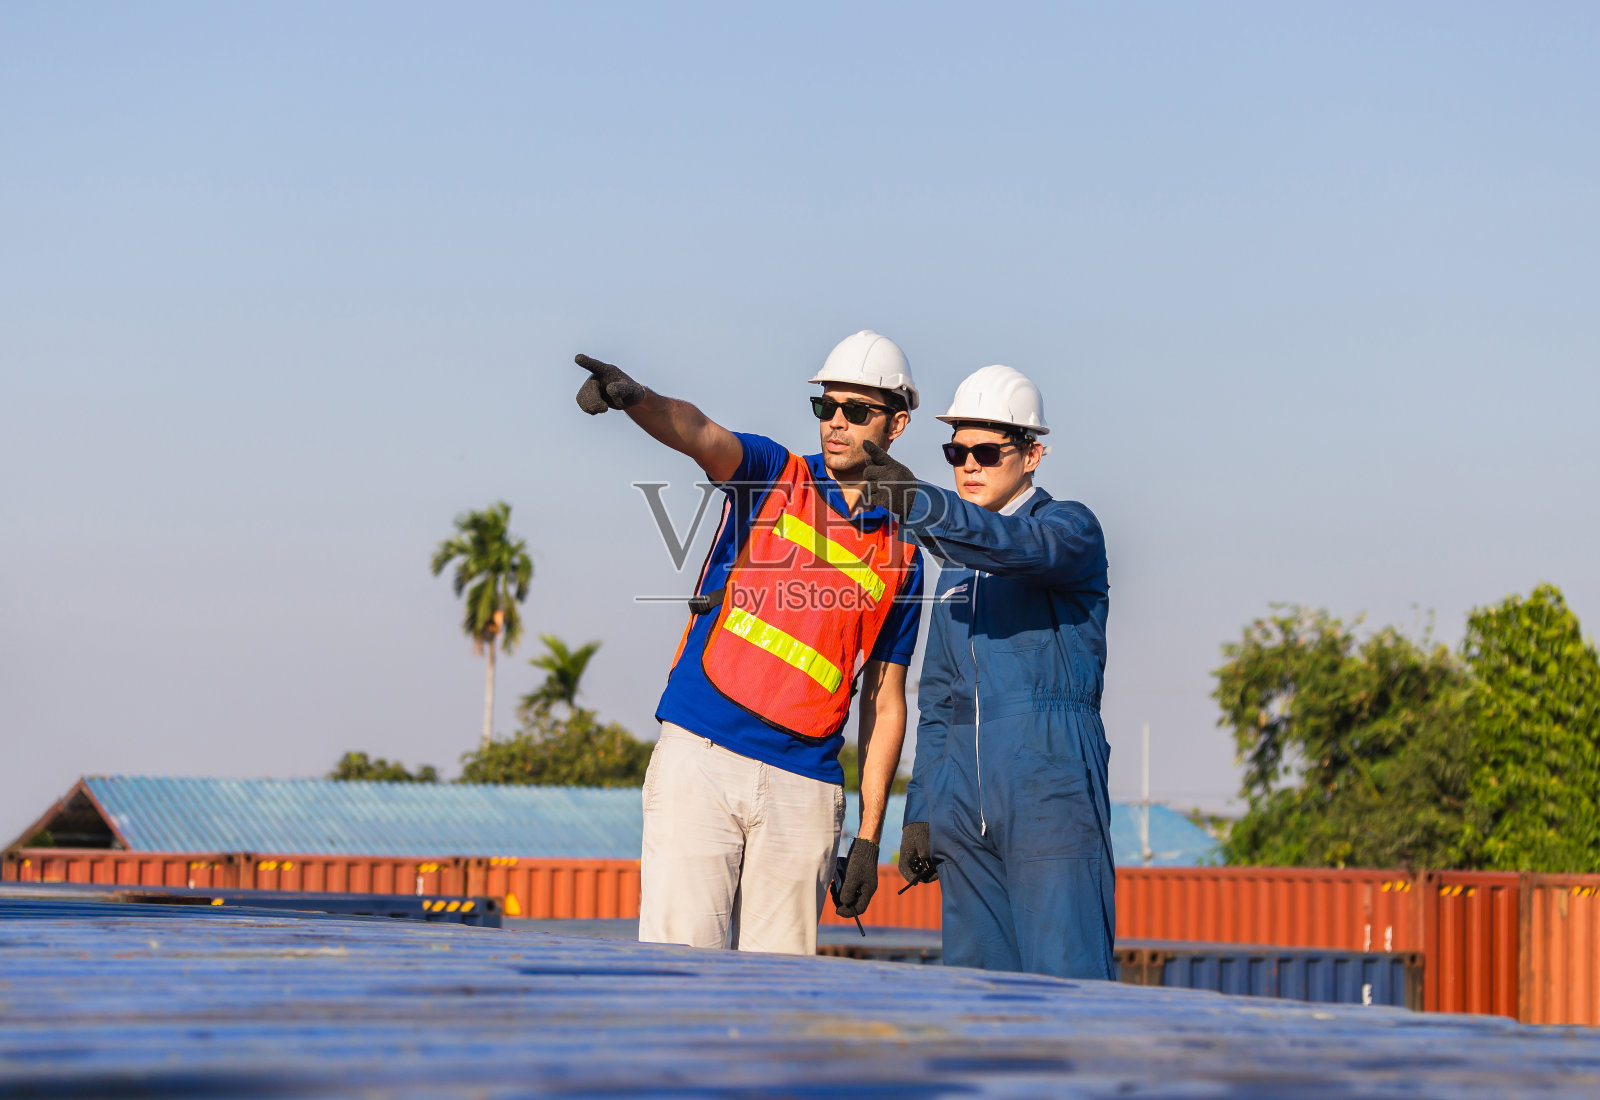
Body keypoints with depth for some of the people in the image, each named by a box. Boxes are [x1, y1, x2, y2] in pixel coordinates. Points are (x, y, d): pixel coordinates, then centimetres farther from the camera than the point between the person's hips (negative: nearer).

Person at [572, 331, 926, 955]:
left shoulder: (900, 558, 13)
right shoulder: (774, 477, 8)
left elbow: (885, 701, 14)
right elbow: (697, 433, -14)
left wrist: (869, 838, 8)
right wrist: (633, 397, -38)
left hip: (803, 786, 2)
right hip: (700, 758, -2)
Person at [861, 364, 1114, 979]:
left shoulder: (1071, 529, 1)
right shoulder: (957, 565, 21)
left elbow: (1019, 545, -24)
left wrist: (921, 504, -38)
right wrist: (920, 813, 14)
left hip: (1050, 789, -6)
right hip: (963, 805, 6)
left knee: (1066, 983, -13)